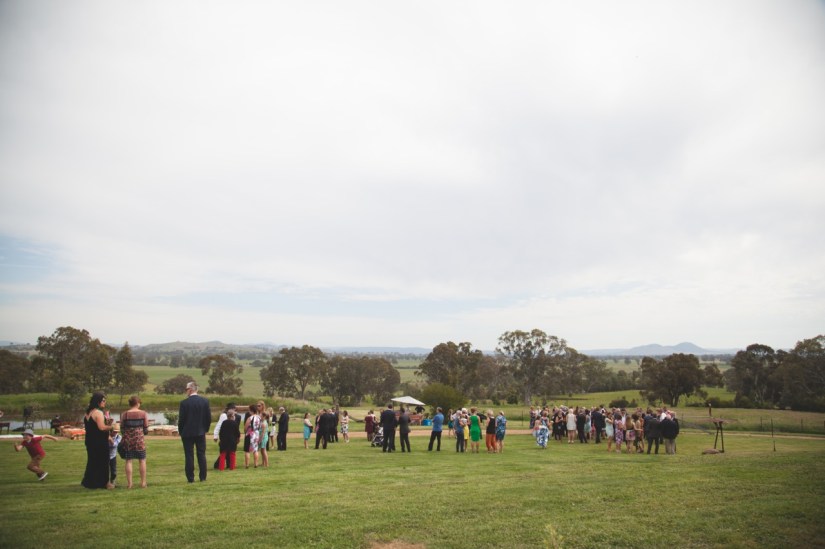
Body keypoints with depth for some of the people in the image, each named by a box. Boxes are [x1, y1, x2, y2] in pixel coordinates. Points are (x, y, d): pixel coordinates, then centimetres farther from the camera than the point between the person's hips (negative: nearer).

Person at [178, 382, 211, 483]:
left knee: (189, 456, 4)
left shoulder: (184, 402, -11)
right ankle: (203, 477, 10)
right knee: (201, 455, 8)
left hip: (188, 433, -3)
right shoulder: (205, 401, -2)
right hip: (201, 433, 3)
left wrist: (181, 432, 5)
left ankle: (190, 478, 5)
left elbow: (181, 419, -8)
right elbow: (209, 418, 1)